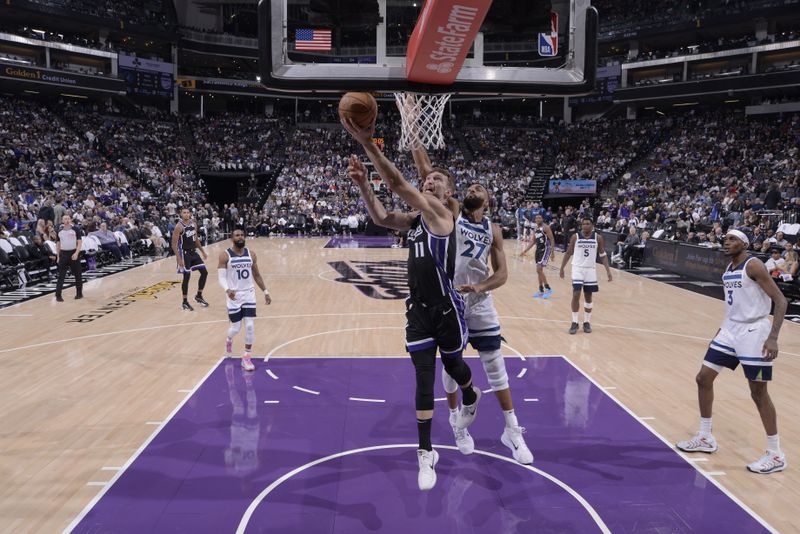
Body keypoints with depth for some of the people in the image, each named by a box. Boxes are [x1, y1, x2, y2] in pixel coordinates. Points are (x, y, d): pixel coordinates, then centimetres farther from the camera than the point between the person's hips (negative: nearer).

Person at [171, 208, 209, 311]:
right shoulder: (179, 227, -16)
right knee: (186, 277, -4)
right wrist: (179, 259, -23)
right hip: (184, 253, -7)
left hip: (193, 252, 7)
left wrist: (203, 251, 18)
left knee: (204, 272, 5)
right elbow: (174, 244, -17)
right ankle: (185, 302, 8)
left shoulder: (194, 224, 5)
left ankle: (199, 296, 21)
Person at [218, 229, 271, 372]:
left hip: (249, 294, 3)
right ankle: (229, 341, 41)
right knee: (236, 327, 4)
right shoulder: (225, 255, -9)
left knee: (250, 326, -5)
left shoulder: (251, 254, 3)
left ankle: (247, 358, 7)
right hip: (234, 295, -3)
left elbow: (256, 275, 12)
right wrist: (227, 290, -33)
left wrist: (265, 292, 11)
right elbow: (221, 277, -14)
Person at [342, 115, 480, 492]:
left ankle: (470, 398, 54)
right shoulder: (415, 219, 9)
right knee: (424, 379, 2)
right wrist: (363, 184, -22)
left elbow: (398, 183, -25)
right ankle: (426, 454, 10)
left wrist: (367, 143, -29)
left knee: (453, 365, 18)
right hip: (418, 308, 5)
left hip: (446, 307, -5)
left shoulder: (441, 212, -13)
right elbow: (381, 218, -7)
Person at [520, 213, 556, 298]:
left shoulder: (545, 227, -12)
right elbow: (533, 241, 19)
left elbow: (552, 239, -14)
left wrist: (552, 252, -21)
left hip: (545, 249, -8)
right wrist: (525, 251, 15)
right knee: (539, 270, 10)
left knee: (539, 269, -16)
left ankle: (548, 289, -7)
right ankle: (541, 291, 19)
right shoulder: (535, 228, 12)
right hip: (538, 249, 8)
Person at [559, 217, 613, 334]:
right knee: (576, 295, -9)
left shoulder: (598, 238, -2)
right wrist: (562, 268, 5)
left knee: (588, 297, 8)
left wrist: (608, 271, -5)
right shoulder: (575, 237, -4)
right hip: (578, 268, -1)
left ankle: (587, 322, 20)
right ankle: (574, 322, 1)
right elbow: (568, 253, 6)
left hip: (591, 269, 2)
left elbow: (603, 255, 3)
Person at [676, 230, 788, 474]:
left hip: (754, 332, -8)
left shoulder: (753, 266, -15)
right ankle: (705, 438, 21)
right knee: (703, 378, 8)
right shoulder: (728, 270, 10)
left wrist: (773, 337, -27)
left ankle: (776, 455, 12)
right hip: (731, 329, 9)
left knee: (758, 392, -2)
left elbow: (781, 301, -19)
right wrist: (724, 329, 23)